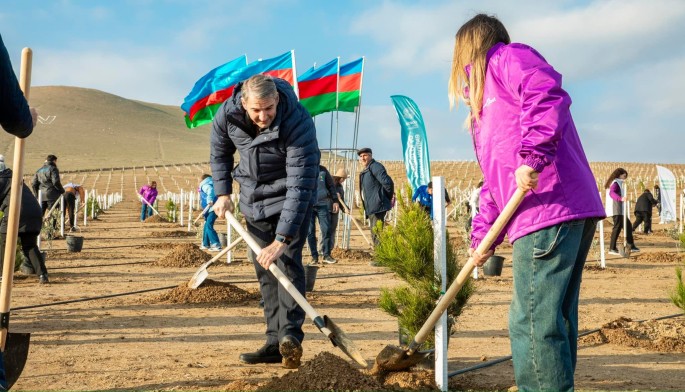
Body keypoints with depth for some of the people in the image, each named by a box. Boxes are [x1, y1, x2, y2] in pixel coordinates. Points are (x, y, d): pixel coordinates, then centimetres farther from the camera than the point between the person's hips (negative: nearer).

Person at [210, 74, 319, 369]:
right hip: (254, 198, 5)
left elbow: (300, 185, -35)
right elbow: (219, 152, 7)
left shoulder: (298, 122, -32)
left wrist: (282, 239, -39)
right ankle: (275, 344, 9)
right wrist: (223, 193, 1)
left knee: (286, 260, -21)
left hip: (292, 198, -5)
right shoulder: (227, 114, -17)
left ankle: (290, 337, -25)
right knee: (264, 269, 4)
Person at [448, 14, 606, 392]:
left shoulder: (507, 58, 3)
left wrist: (532, 157, -26)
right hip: (565, 213, 10)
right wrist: (482, 236, 23)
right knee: (554, 320, 13)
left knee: (533, 322, -9)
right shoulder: (485, 101, 30)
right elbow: (495, 179, 29)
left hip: (549, 209, -10)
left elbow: (547, 93, -20)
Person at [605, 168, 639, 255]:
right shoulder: (615, 183, -11)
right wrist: (620, 198, -45)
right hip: (616, 210, -11)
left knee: (628, 225, 14)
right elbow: (611, 193, -29)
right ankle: (612, 249, -12)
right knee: (617, 227, -12)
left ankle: (631, 246, 20)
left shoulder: (619, 183, 22)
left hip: (620, 210, 11)